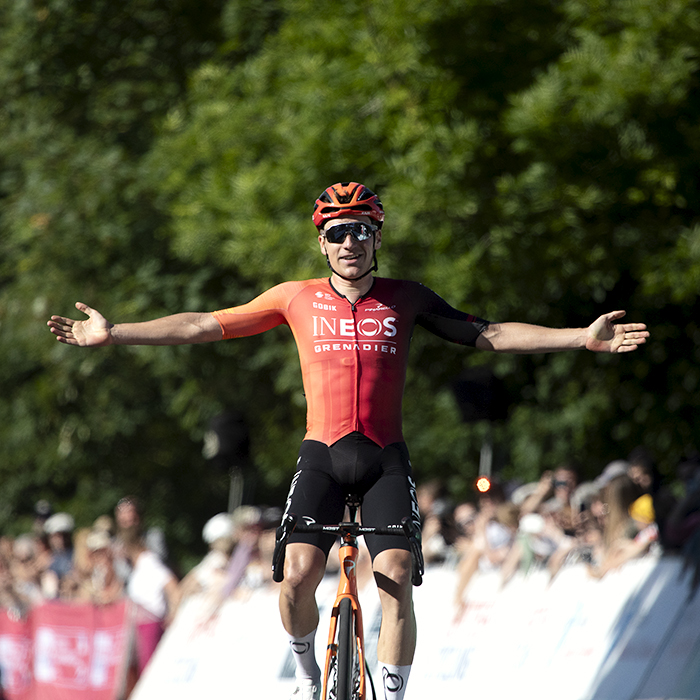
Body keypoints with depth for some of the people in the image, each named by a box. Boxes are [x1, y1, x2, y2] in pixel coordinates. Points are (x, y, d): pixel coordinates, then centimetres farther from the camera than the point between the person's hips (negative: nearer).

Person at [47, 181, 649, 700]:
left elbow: (488, 335, 3)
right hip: (322, 456, 0)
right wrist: (113, 334, 1)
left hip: (386, 459, 0)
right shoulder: (297, 299, 4)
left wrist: (582, 338, -6)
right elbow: (206, 325, 5)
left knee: (395, 579, -16)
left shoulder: (406, 300, 5)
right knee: (298, 576, -16)